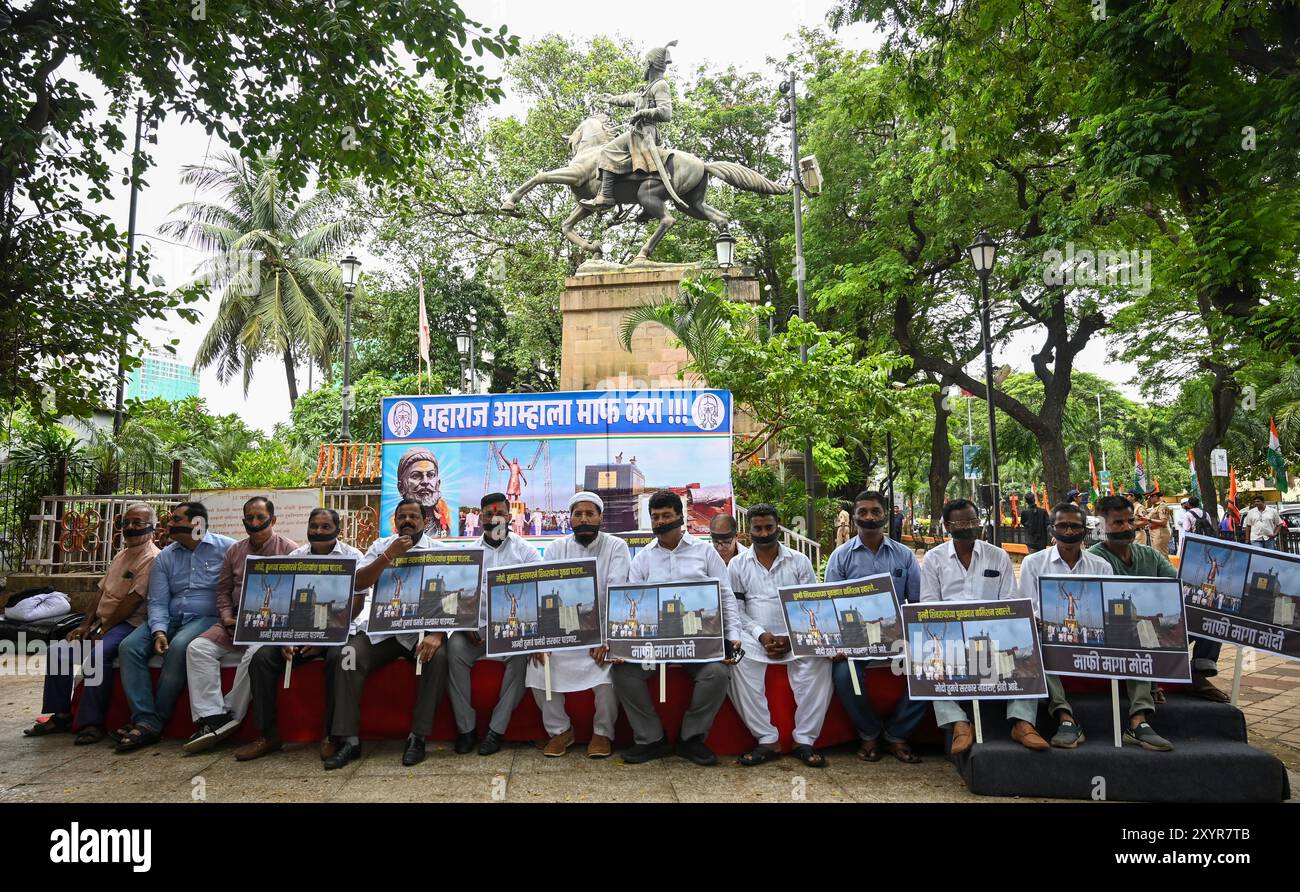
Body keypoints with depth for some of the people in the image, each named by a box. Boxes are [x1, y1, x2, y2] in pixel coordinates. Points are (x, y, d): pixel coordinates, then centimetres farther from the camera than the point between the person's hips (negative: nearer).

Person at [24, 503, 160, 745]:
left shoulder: (152, 558, -12)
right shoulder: (120, 556, 19)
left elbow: (133, 600, -18)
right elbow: (102, 592, 18)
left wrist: (102, 631, -14)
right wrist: (85, 625, 6)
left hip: (129, 624, -10)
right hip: (103, 623, 10)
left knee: (97, 656, -32)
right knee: (58, 652, 0)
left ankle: (92, 723, -23)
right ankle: (61, 716, 9)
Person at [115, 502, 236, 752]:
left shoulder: (226, 547, -2)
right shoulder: (165, 557, 13)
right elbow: (157, 601, 7)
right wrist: (158, 631, -12)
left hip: (207, 618, -6)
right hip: (170, 619, 6)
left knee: (179, 647, -33)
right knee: (129, 647, -18)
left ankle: (154, 722, -21)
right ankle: (146, 720, -23)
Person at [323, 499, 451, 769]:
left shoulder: (439, 550, 1)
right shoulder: (381, 546, 10)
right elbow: (358, 584, -2)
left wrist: (437, 634, -22)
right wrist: (389, 555, -15)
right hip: (382, 627, 2)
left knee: (438, 656, -31)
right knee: (348, 655, -23)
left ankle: (418, 737, -21)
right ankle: (348, 739, -17)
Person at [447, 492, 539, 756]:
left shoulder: (525, 550, 6)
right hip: (477, 626, 2)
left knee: (522, 652, -32)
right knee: (455, 647, -28)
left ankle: (497, 729, -21)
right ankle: (465, 727, -16)